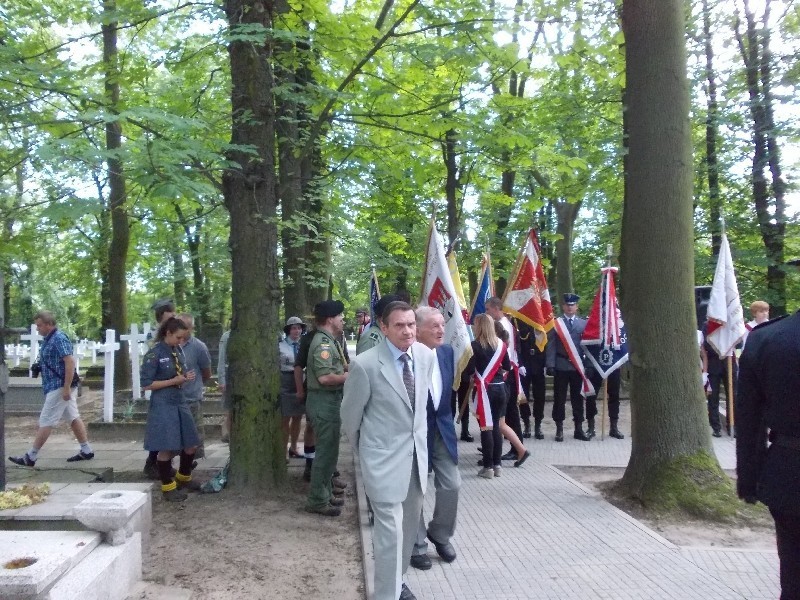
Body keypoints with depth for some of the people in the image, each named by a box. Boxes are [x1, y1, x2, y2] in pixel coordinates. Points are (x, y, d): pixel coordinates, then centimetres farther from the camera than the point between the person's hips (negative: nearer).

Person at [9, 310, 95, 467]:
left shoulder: (59, 339, -17)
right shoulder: (48, 339, 12)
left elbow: (70, 362, -24)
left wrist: (66, 388, -25)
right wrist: (38, 367, 9)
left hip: (59, 387, -10)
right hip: (61, 387, 10)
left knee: (45, 422, -3)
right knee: (74, 418, 11)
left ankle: (30, 457, 3)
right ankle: (86, 450, 15)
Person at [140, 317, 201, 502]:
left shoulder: (178, 350, 7)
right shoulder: (154, 354, -14)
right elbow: (146, 384, -14)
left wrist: (186, 377, -2)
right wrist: (173, 381, -17)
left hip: (180, 401, 8)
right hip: (163, 405, -7)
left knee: (191, 444, 12)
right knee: (166, 448, 0)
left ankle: (183, 478, 34)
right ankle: (168, 488, 15)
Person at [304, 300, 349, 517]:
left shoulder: (328, 341, 15)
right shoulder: (323, 343, -19)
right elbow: (325, 377, -27)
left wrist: (346, 366, 1)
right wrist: (347, 376, -14)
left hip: (330, 401, 11)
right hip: (324, 402, -11)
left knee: (328, 450, 17)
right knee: (326, 451, -4)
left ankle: (326, 493, 27)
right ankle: (317, 500, 4)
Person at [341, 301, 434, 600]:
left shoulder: (426, 356, -3)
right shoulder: (365, 364, -20)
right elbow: (350, 415, -5)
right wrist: (363, 449, 8)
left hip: (418, 450, 6)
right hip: (385, 456, -6)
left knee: (409, 525, 19)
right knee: (390, 530, -6)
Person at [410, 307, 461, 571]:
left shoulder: (447, 351, 1)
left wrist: (446, 416, 15)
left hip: (442, 427, 6)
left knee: (452, 485, 7)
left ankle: (440, 534, 31)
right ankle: (417, 545, 24)